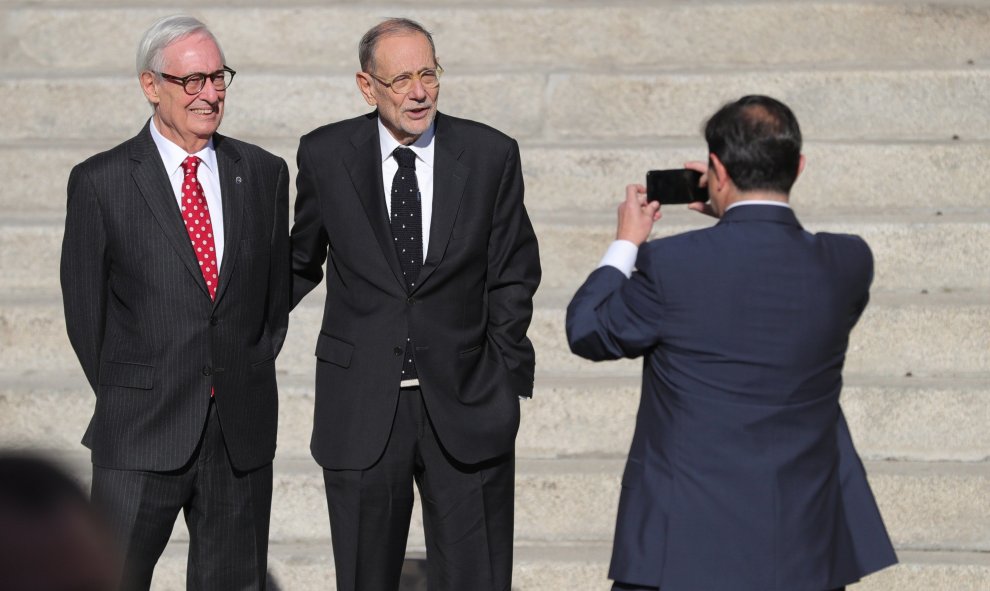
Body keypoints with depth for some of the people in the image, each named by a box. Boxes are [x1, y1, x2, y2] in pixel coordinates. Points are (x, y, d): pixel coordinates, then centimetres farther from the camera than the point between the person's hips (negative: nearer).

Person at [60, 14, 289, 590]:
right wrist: (125, 399, 4)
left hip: (242, 430, 3)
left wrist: (249, 381, 8)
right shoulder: (101, 181, -3)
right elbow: (86, 308, 3)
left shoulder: (264, 173, 8)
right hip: (140, 435, -3)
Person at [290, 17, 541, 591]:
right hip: (361, 408, 1)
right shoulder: (326, 155, 0)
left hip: (466, 406, 0)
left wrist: (506, 376, 1)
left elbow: (514, 275, 5)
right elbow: (300, 264, 14)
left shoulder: (491, 155, 0)